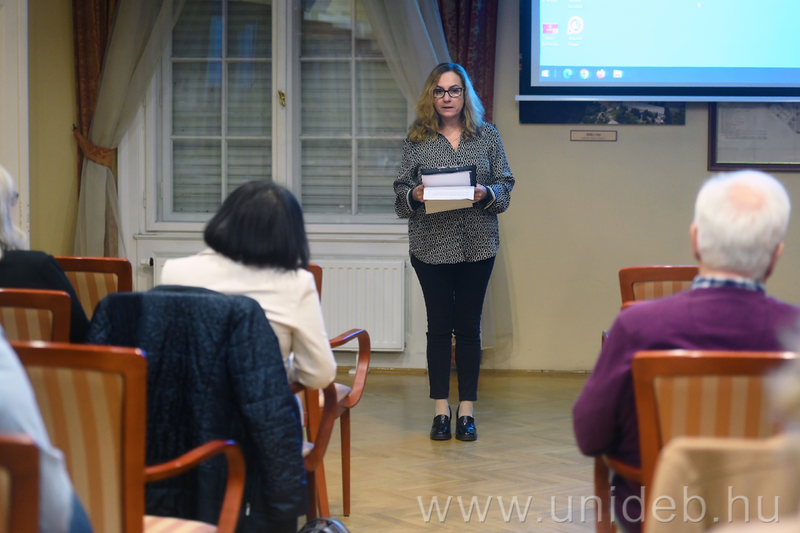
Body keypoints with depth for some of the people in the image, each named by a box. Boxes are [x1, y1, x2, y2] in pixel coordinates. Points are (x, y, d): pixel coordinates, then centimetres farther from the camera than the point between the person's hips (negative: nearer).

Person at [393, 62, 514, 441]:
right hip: (430, 246, 0)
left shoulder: (487, 136, 6)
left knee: (468, 327, 3)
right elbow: (401, 189, 6)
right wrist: (414, 195, -15)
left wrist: (487, 194, -14)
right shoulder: (417, 140, 5)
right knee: (439, 326, 3)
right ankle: (441, 411, 10)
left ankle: (467, 411, 10)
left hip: (477, 245, 0)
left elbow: (505, 184, 6)